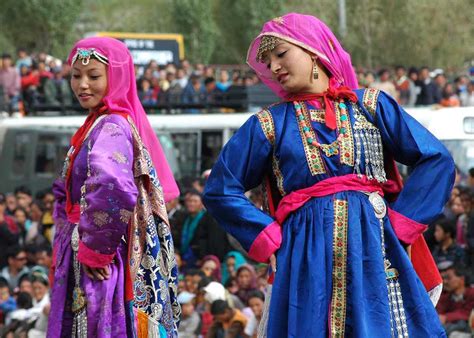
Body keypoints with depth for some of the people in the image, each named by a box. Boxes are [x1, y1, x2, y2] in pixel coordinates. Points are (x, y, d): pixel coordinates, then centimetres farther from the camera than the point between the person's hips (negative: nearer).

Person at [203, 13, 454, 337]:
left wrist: (400, 223, -3)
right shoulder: (269, 124, 11)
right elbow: (220, 190, 11)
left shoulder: (372, 106, 10)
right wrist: (269, 238, 1)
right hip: (306, 258, 0)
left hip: (376, 253, 0)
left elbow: (437, 161, 5)